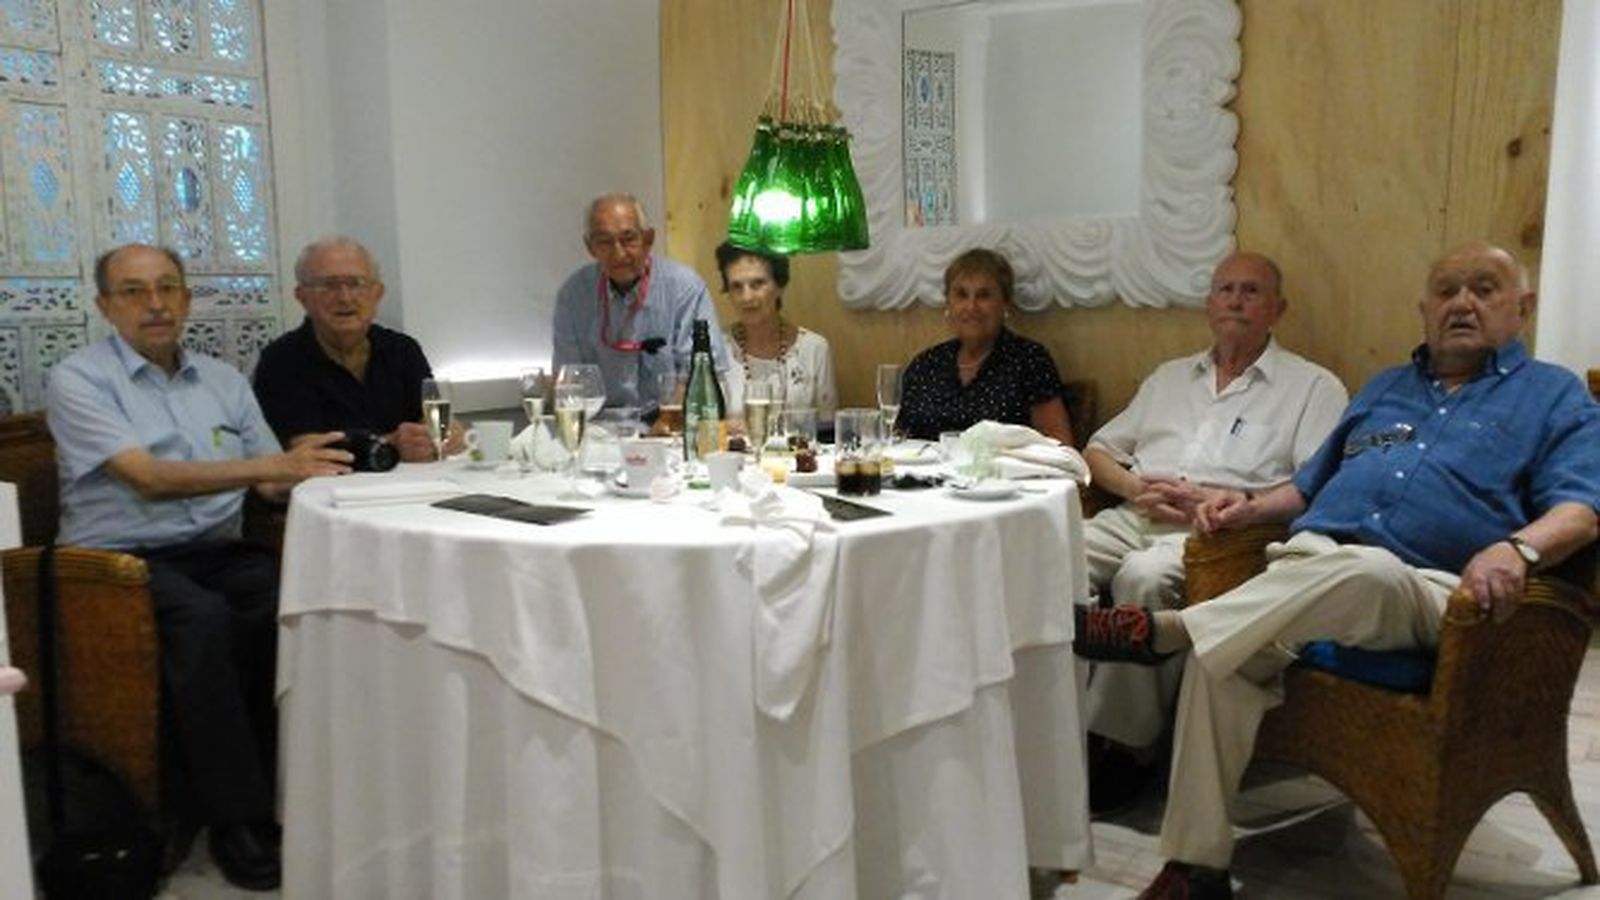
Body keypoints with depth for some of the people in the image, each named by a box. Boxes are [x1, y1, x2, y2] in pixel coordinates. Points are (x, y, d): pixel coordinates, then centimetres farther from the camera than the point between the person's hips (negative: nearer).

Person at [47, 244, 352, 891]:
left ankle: (288, 780, -14)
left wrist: (304, 465, -15)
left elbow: (271, 482, 9)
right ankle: (235, 817, -22)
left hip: (216, 552, 4)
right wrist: (268, 465, -27)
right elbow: (149, 477, -17)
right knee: (204, 619, -34)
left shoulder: (222, 379, 14)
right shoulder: (78, 379, -2)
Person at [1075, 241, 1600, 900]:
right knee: (1222, 657, -28)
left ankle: (1162, 630, -35)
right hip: (1306, 563, 4)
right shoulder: (1384, 387, 30)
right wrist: (1252, 506, 11)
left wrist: (1517, 548, -24)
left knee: (1361, 570, -43)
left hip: (1427, 593, -4)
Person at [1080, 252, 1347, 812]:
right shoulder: (1170, 377, 27)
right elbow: (1098, 451, 25)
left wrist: (1219, 502, -13)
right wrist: (1135, 487, 3)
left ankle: (1129, 746, -22)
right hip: (1133, 518, 5)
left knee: (1144, 577, -36)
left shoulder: (1313, 387, 11)